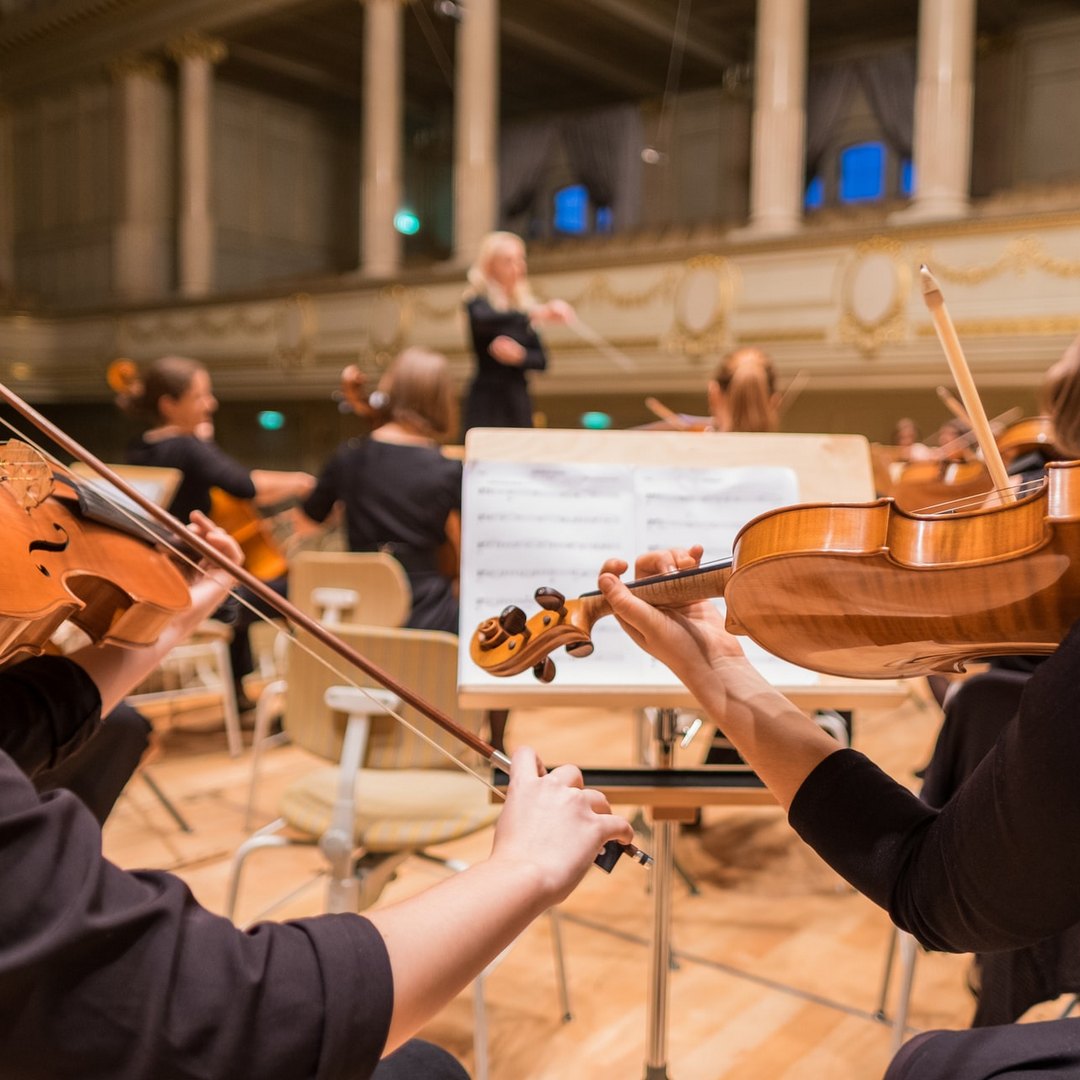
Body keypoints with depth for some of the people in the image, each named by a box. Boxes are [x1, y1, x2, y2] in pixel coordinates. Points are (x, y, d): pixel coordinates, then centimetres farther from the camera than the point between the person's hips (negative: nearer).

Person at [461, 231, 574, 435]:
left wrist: (520, 355, -14)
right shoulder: (477, 301, -3)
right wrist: (537, 314, -40)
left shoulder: (525, 305, 10)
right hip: (487, 401, -5)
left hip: (518, 401, 5)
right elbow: (483, 321, -29)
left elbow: (541, 360, 8)